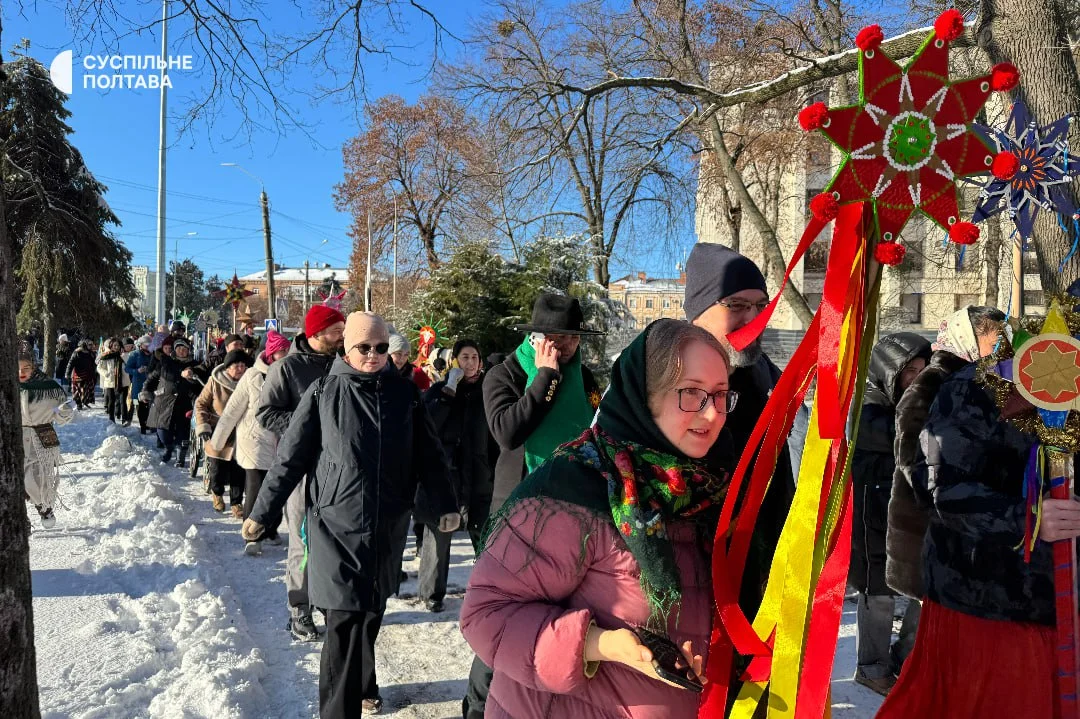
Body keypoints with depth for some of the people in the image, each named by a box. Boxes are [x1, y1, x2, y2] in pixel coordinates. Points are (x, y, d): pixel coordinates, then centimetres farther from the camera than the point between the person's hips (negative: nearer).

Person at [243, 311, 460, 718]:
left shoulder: (404, 393, 3)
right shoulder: (324, 392, -4)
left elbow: (428, 454, 9)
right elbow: (291, 457, 0)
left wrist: (446, 505, 8)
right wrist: (262, 513, 3)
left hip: (389, 524, 3)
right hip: (337, 522, -3)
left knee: (370, 612, 14)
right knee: (345, 617, -7)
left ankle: (361, 686, 36)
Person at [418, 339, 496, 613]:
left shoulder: (485, 391, 9)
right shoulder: (438, 390, 5)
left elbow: (494, 435, 10)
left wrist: (495, 472, 5)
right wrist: (449, 390, -14)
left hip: (478, 477, 1)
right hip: (442, 474, -1)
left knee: (484, 534, 2)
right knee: (438, 535, 3)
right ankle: (432, 593, 16)